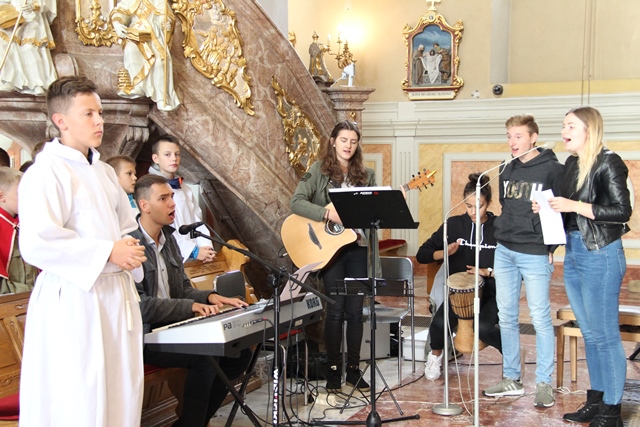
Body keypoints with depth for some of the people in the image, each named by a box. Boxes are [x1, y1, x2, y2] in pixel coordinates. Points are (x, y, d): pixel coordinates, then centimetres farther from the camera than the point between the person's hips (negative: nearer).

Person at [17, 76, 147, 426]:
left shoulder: (104, 173, 16)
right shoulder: (46, 173, -10)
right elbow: (36, 244, -21)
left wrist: (129, 251, 4)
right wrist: (107, 253, -17)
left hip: (116, 296, 8)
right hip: (73, 300, -8)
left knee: (122, 395, 11)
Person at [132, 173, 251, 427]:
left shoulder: (168, 239, 13)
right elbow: (139, 305, -22)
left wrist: (210, 297, -4)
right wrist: (191, 307, -24)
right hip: (145, 335, -9)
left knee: (238, 351, -3)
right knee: (205, 356, -28)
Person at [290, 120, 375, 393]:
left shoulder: (366, 175, 9)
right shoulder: (319, 170, -2)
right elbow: (296, 202, -13)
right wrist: (328, 213, -23)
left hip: (357, 246, 3)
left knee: (355, 310, 5)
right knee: (335, 310, -1)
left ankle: (354, 369, 16)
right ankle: (333, 370, 11)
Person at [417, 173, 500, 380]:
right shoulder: (454, 224, 3)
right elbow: (422, 255, 5)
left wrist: (489, 272, -17)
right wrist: (445, 252, -13)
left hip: (490, 293, -2)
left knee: (483, 327, -32)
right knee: (440, 323, -28)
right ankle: (436, 354, 7)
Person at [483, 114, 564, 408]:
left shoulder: (552, 169, -7)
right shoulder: (507, 170, 12)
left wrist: (551, 247, -11)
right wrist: (502, 233, 10)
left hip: (535, 254, -6)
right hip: (504, 252, 7)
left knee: (540, 318, -2)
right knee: (506, 317, 10)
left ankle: (544, 383, 8)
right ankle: (511, 380, 20)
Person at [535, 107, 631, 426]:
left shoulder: (608, 163, -11)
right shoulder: (572, 163, 11)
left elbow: (622, 211, -17)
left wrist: (574, 206, -21)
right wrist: (549, 207, 1)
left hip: (600, 256, -8)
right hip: (573, 254, 8)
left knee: (605, 335, -2)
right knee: (589, 333, 15)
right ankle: (595, 401, 25)